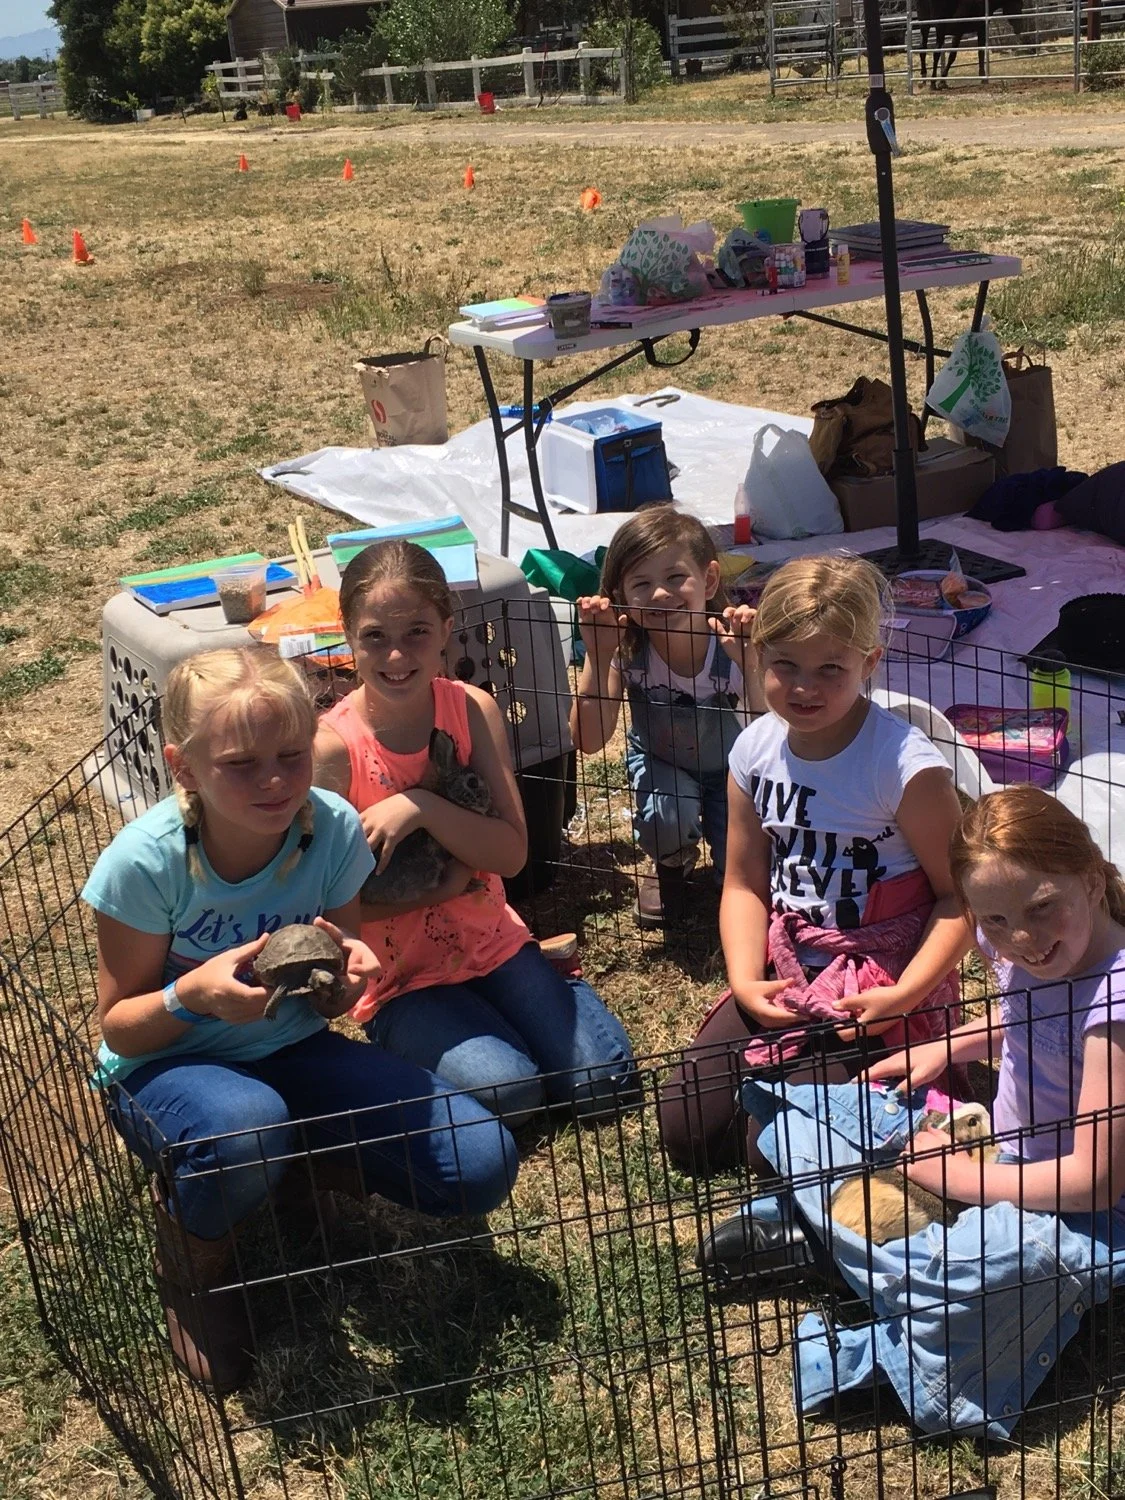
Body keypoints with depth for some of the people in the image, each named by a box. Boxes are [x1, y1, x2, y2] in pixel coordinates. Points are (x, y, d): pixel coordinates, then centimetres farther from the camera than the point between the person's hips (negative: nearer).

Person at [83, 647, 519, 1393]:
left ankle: (304, 1162, 12)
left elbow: (332, 997, 0)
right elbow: (118, 1026, -13)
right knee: (243, 1126, -41)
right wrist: (192, 996, -34)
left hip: (295, 1053, 3)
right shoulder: (146, 860, -24)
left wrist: (351, 969, -25)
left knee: (481, 1167, -15)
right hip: (166, 1070, -3)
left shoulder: (333, 827, -15)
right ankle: (193, 1259, -5)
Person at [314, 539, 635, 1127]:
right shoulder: (333, 747, -18)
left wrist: (422, 805, -29)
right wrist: (444, 883, -20)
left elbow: (512, 852, -14)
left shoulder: (472, 710, -8)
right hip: (399, 979, -3)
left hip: (493, 945, 3)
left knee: (600, 1077, -9)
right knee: (507, 1092, -23)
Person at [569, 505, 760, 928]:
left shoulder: (732, 644, -33)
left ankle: (714, 825, 24)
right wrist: (597, 656, -44)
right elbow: (588, 741, -32)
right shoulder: (627, 651, -28)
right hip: (659, 762, 0)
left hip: (728, 766, 0)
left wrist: (751, 661, -55)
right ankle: (670, 863, 7)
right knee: (667, 819, -32)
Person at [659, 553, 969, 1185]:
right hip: (787, 968, 6)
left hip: (880, 979, -6)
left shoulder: (906, 764, -19)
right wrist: (745, 982, -9)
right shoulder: (756, 749, -2)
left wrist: (905, 994, -25)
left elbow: (960, 896, -15)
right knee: (686, 1127, 2)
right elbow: (746, 883, 5)